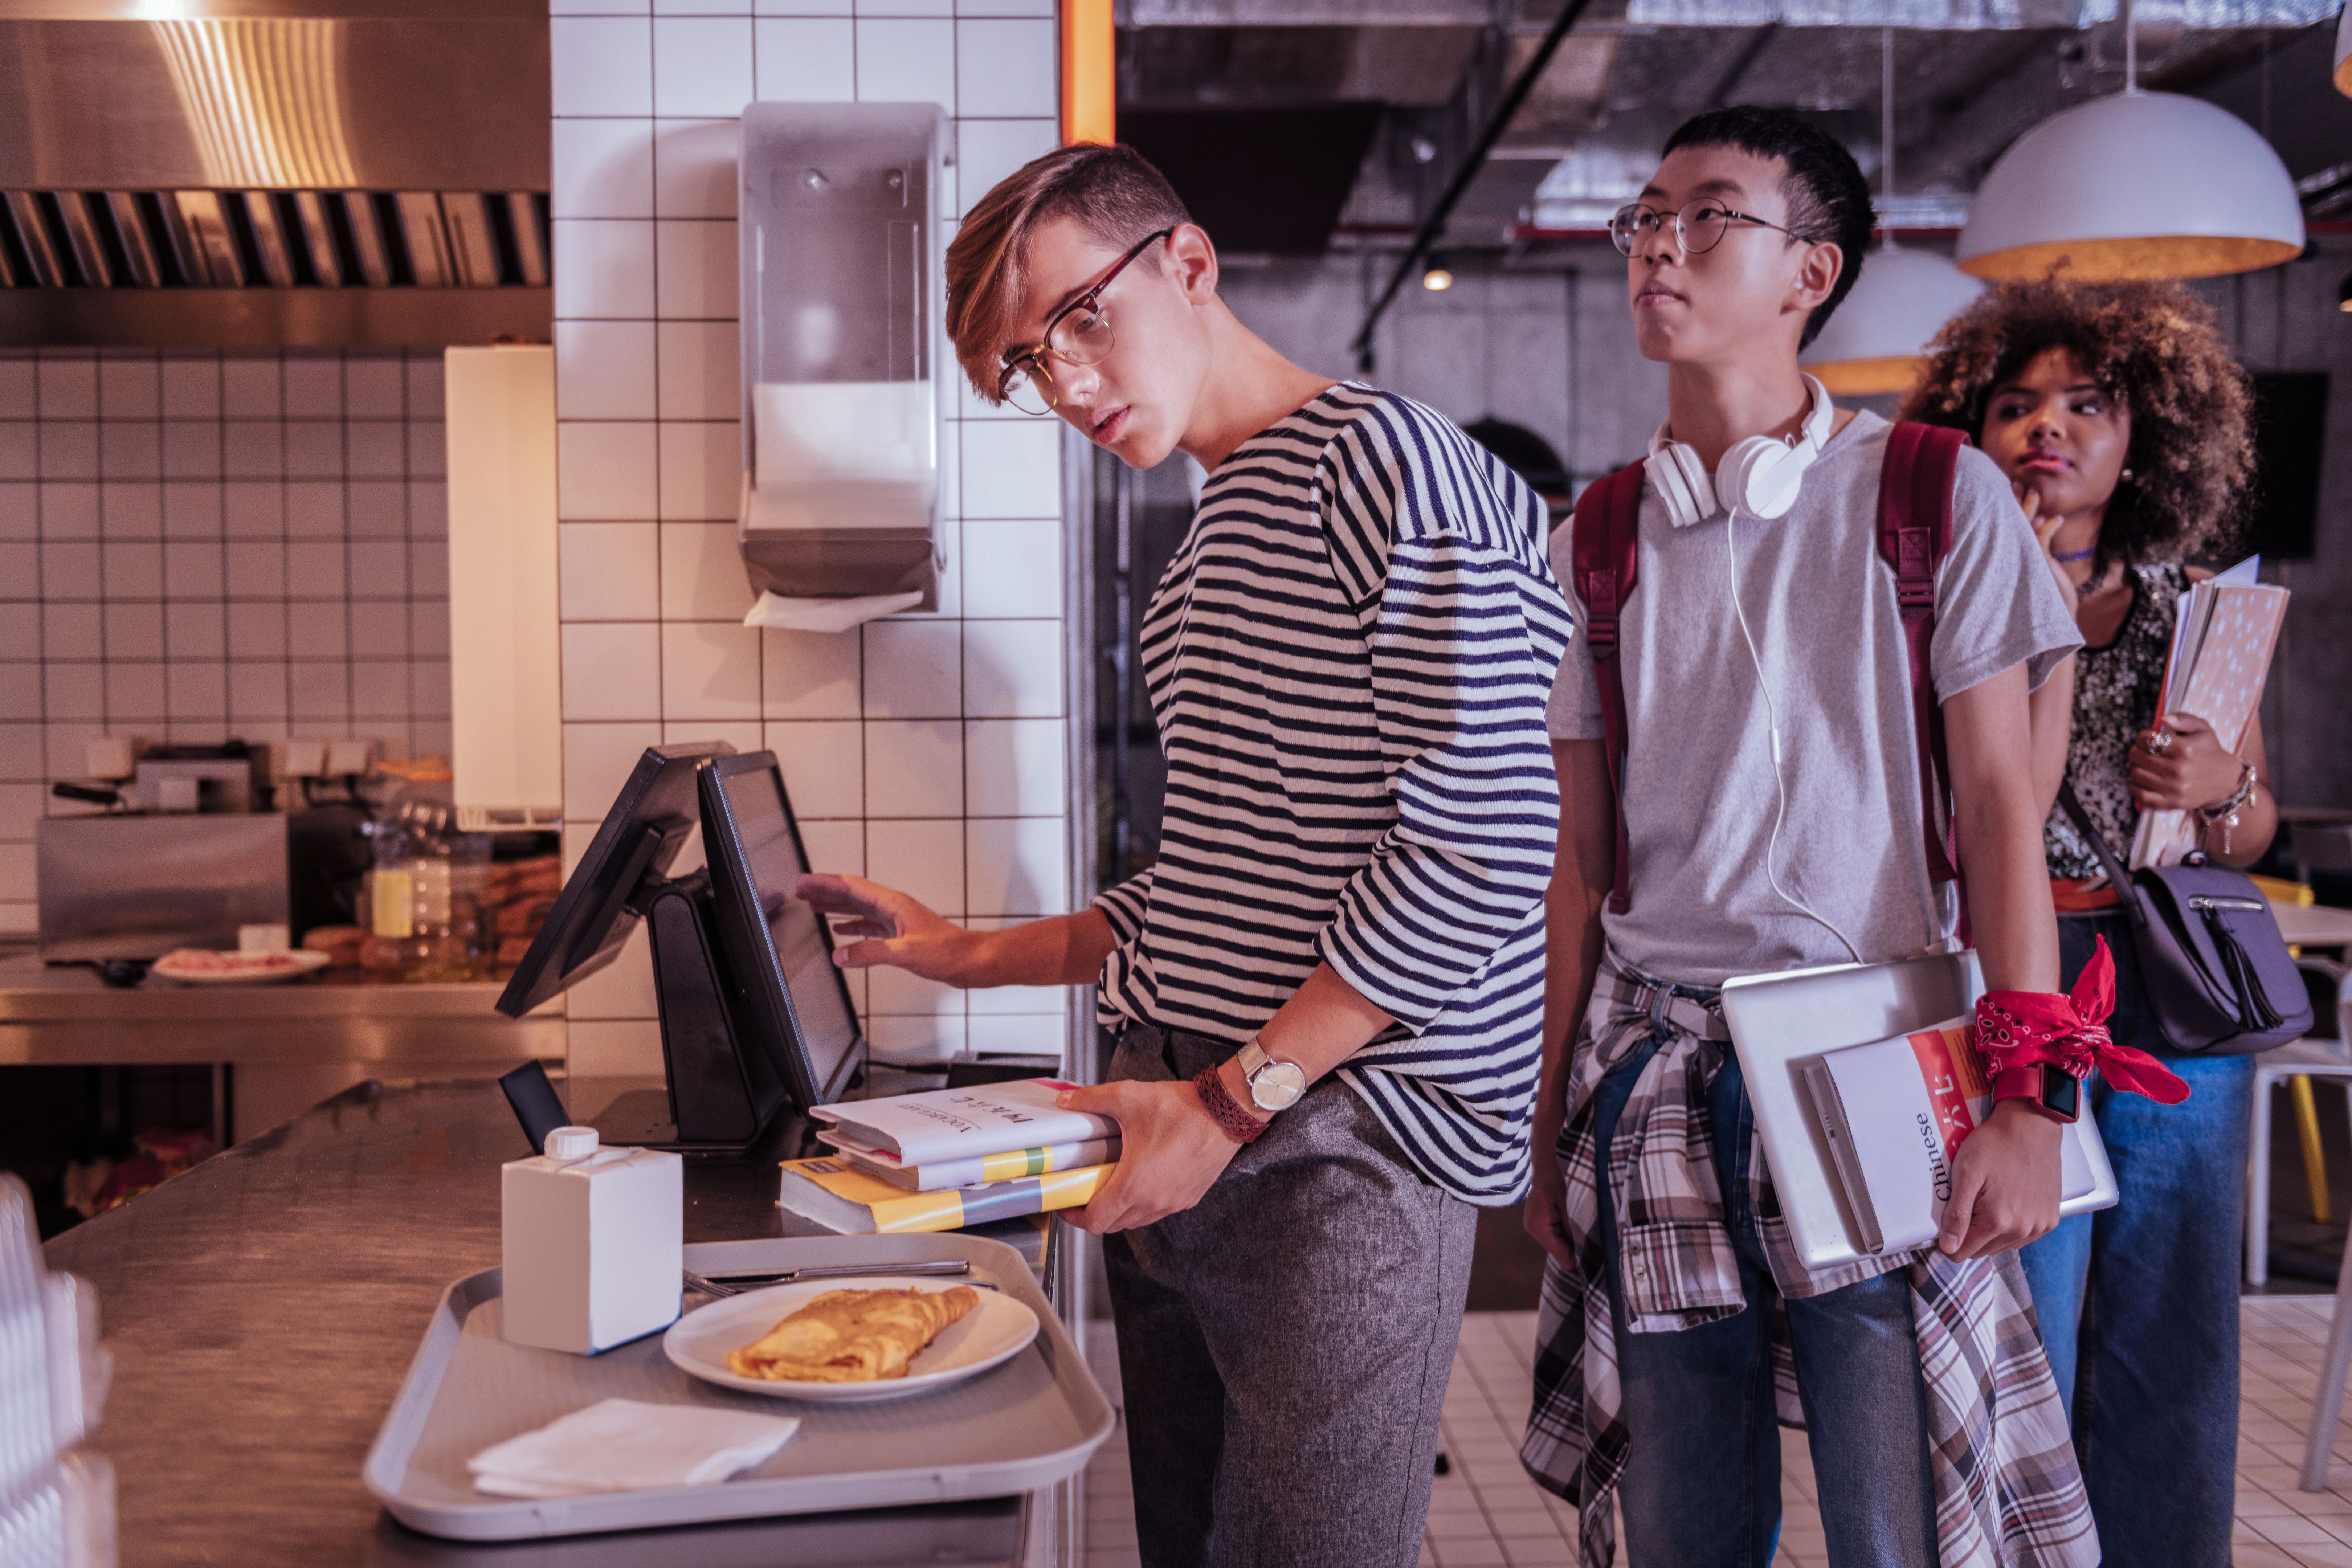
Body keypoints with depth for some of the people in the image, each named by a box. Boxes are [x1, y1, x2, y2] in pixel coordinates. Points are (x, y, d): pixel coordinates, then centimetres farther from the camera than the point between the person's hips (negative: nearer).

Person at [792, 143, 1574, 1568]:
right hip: (1183, 1130, 8)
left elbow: (1483, 840, -18)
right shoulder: (1218, 533, 19)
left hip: (1345, 1142, -8)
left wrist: (1238, 1098, -17)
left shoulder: (1380, 460, -9)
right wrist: (986, 956, 20)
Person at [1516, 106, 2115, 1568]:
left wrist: (2027, 1096, -10)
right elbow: (1584, 856, 10)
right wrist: (1549, 1116, 8)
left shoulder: (1936, 497, 2)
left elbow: (2000, 804, -2)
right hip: (1655, 1077, 3)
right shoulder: (1596, 542, 9)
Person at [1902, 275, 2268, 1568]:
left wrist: (2217, 790, -7)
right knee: (2021, 1365, 2)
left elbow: (2253, 841, 15)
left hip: (2178, 1010, 4)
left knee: (2172, 1347, 12)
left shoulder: (2190, 606, 9)